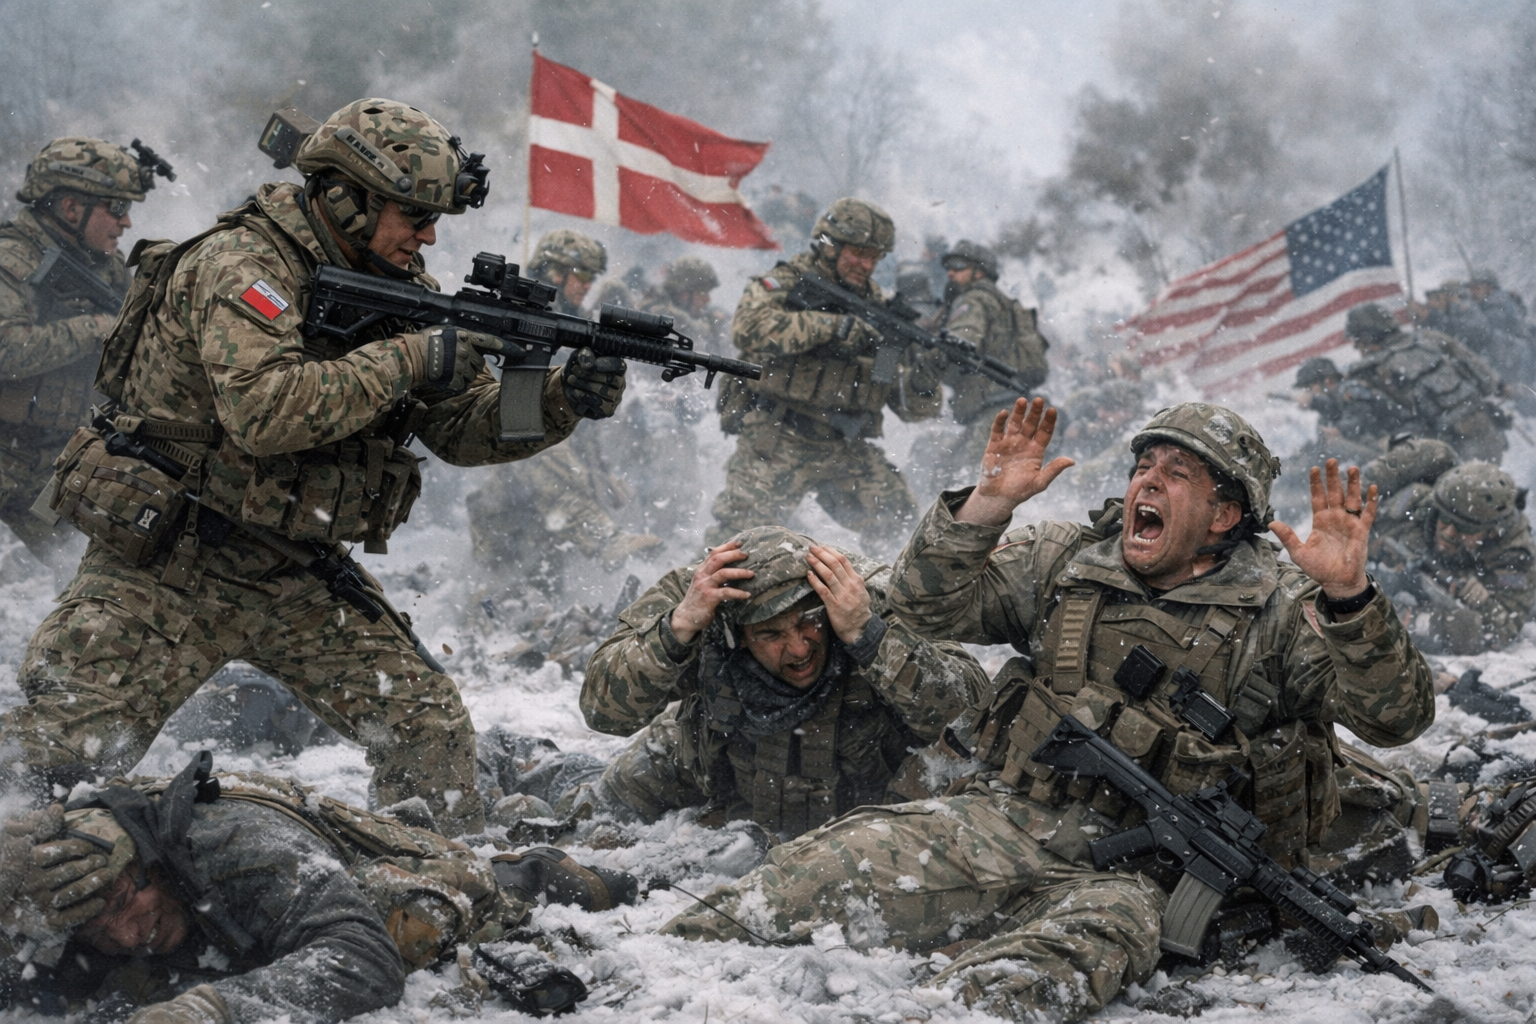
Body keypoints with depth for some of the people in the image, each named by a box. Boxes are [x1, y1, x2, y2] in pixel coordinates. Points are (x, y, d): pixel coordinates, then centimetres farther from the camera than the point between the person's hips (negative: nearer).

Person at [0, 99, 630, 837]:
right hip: (169, 562, -6)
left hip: (297, 574, 7)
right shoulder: (242, 264, -17)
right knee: (61, 749, -10)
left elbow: (463, 428, 7)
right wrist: (407, 359, -28)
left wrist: (563, 402, -11)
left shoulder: (398, 288, 6)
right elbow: (263, 409, -33)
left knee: (428, 725, -1)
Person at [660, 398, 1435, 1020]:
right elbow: (931, 606, 13)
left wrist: (1348, 596, -21)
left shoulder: (1281, 610, 5)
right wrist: (988, 504, -2)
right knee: (832, 866, -20)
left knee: (1081, 947, -40)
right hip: (1001, 822, 3)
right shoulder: (1064, 560, 17)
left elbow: (1396, 716, -4)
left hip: (1133, 868, -3)